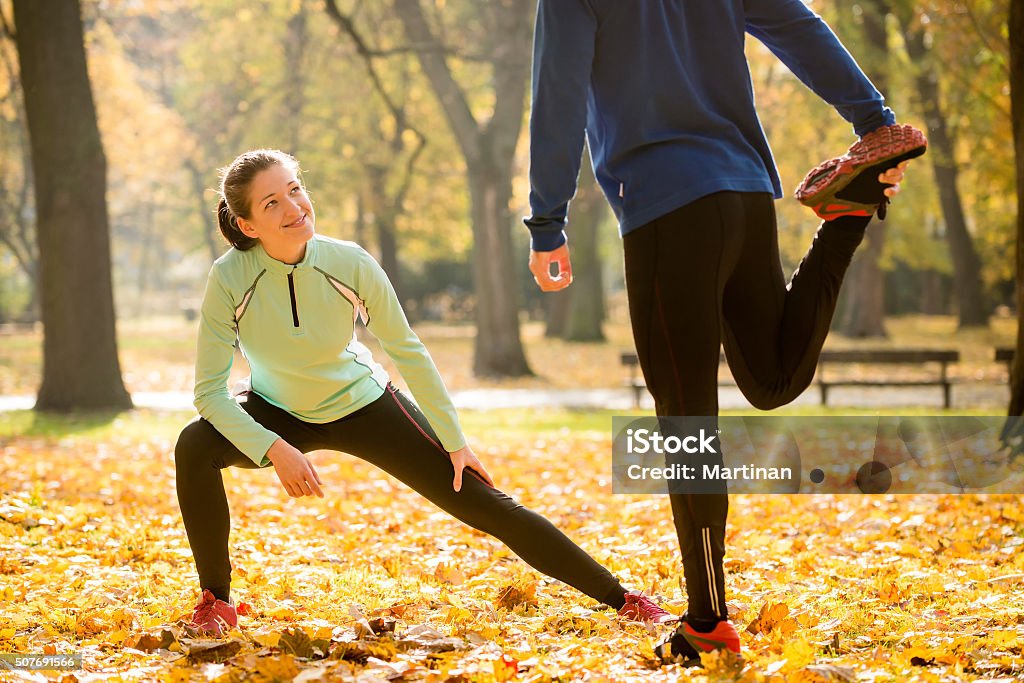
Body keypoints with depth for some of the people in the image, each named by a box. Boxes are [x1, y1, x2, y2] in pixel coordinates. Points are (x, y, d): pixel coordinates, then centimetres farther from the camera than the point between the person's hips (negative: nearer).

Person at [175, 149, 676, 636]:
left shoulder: (349, 264, -25)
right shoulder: (229, 278, -27)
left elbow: (406, 350, -10)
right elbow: (210, 389, -22)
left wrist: (453, 440, -5)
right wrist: (274, 450, -35)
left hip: (362, 404, 0)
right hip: (275, 415, 0)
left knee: (488, 506, -5)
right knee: (194, 447, -30)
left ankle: (621, 598, 6)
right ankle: (216, 600, -11)